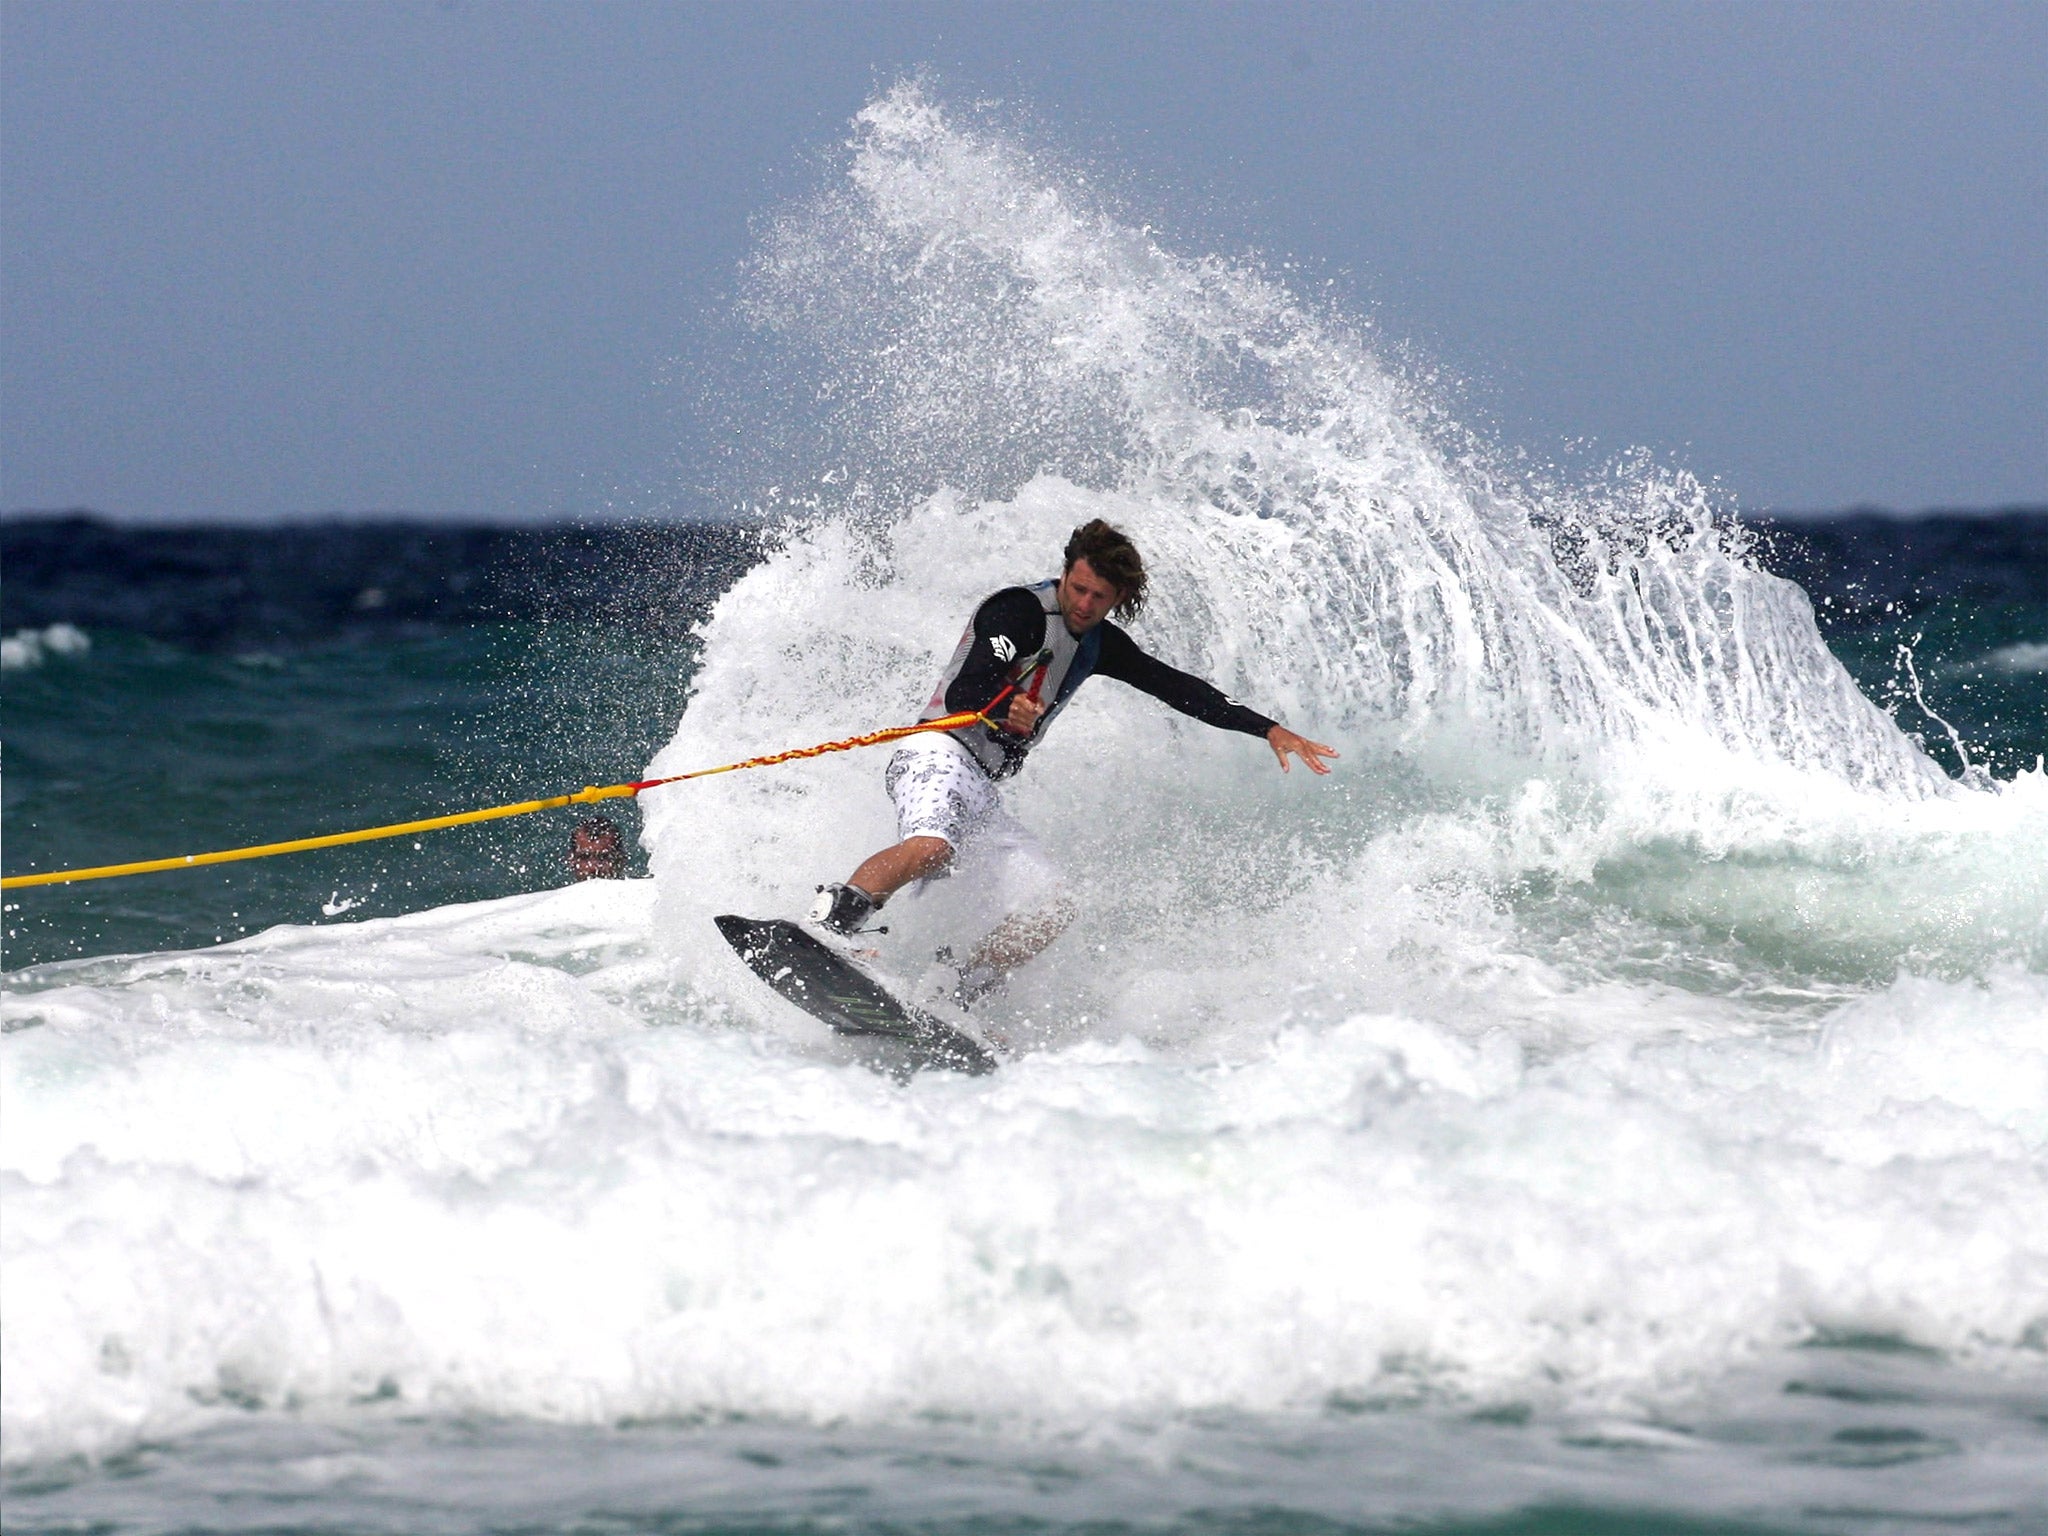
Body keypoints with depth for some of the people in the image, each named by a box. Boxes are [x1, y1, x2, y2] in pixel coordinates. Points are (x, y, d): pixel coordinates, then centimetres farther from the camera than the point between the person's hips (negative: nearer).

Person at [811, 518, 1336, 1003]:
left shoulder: (1099, 644, 17)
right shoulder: (1021, 610, -8)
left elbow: (1179, 689, 21)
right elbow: (963, 694, -20)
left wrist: (1269, 730, 16)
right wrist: (1004, 715, -43)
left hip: (983, 792, 9)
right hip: (940, 755, -8)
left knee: (1050, 913, -5)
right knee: (929, 848, -40)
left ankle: (946, 1005, -11)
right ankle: (821, 931, -41)